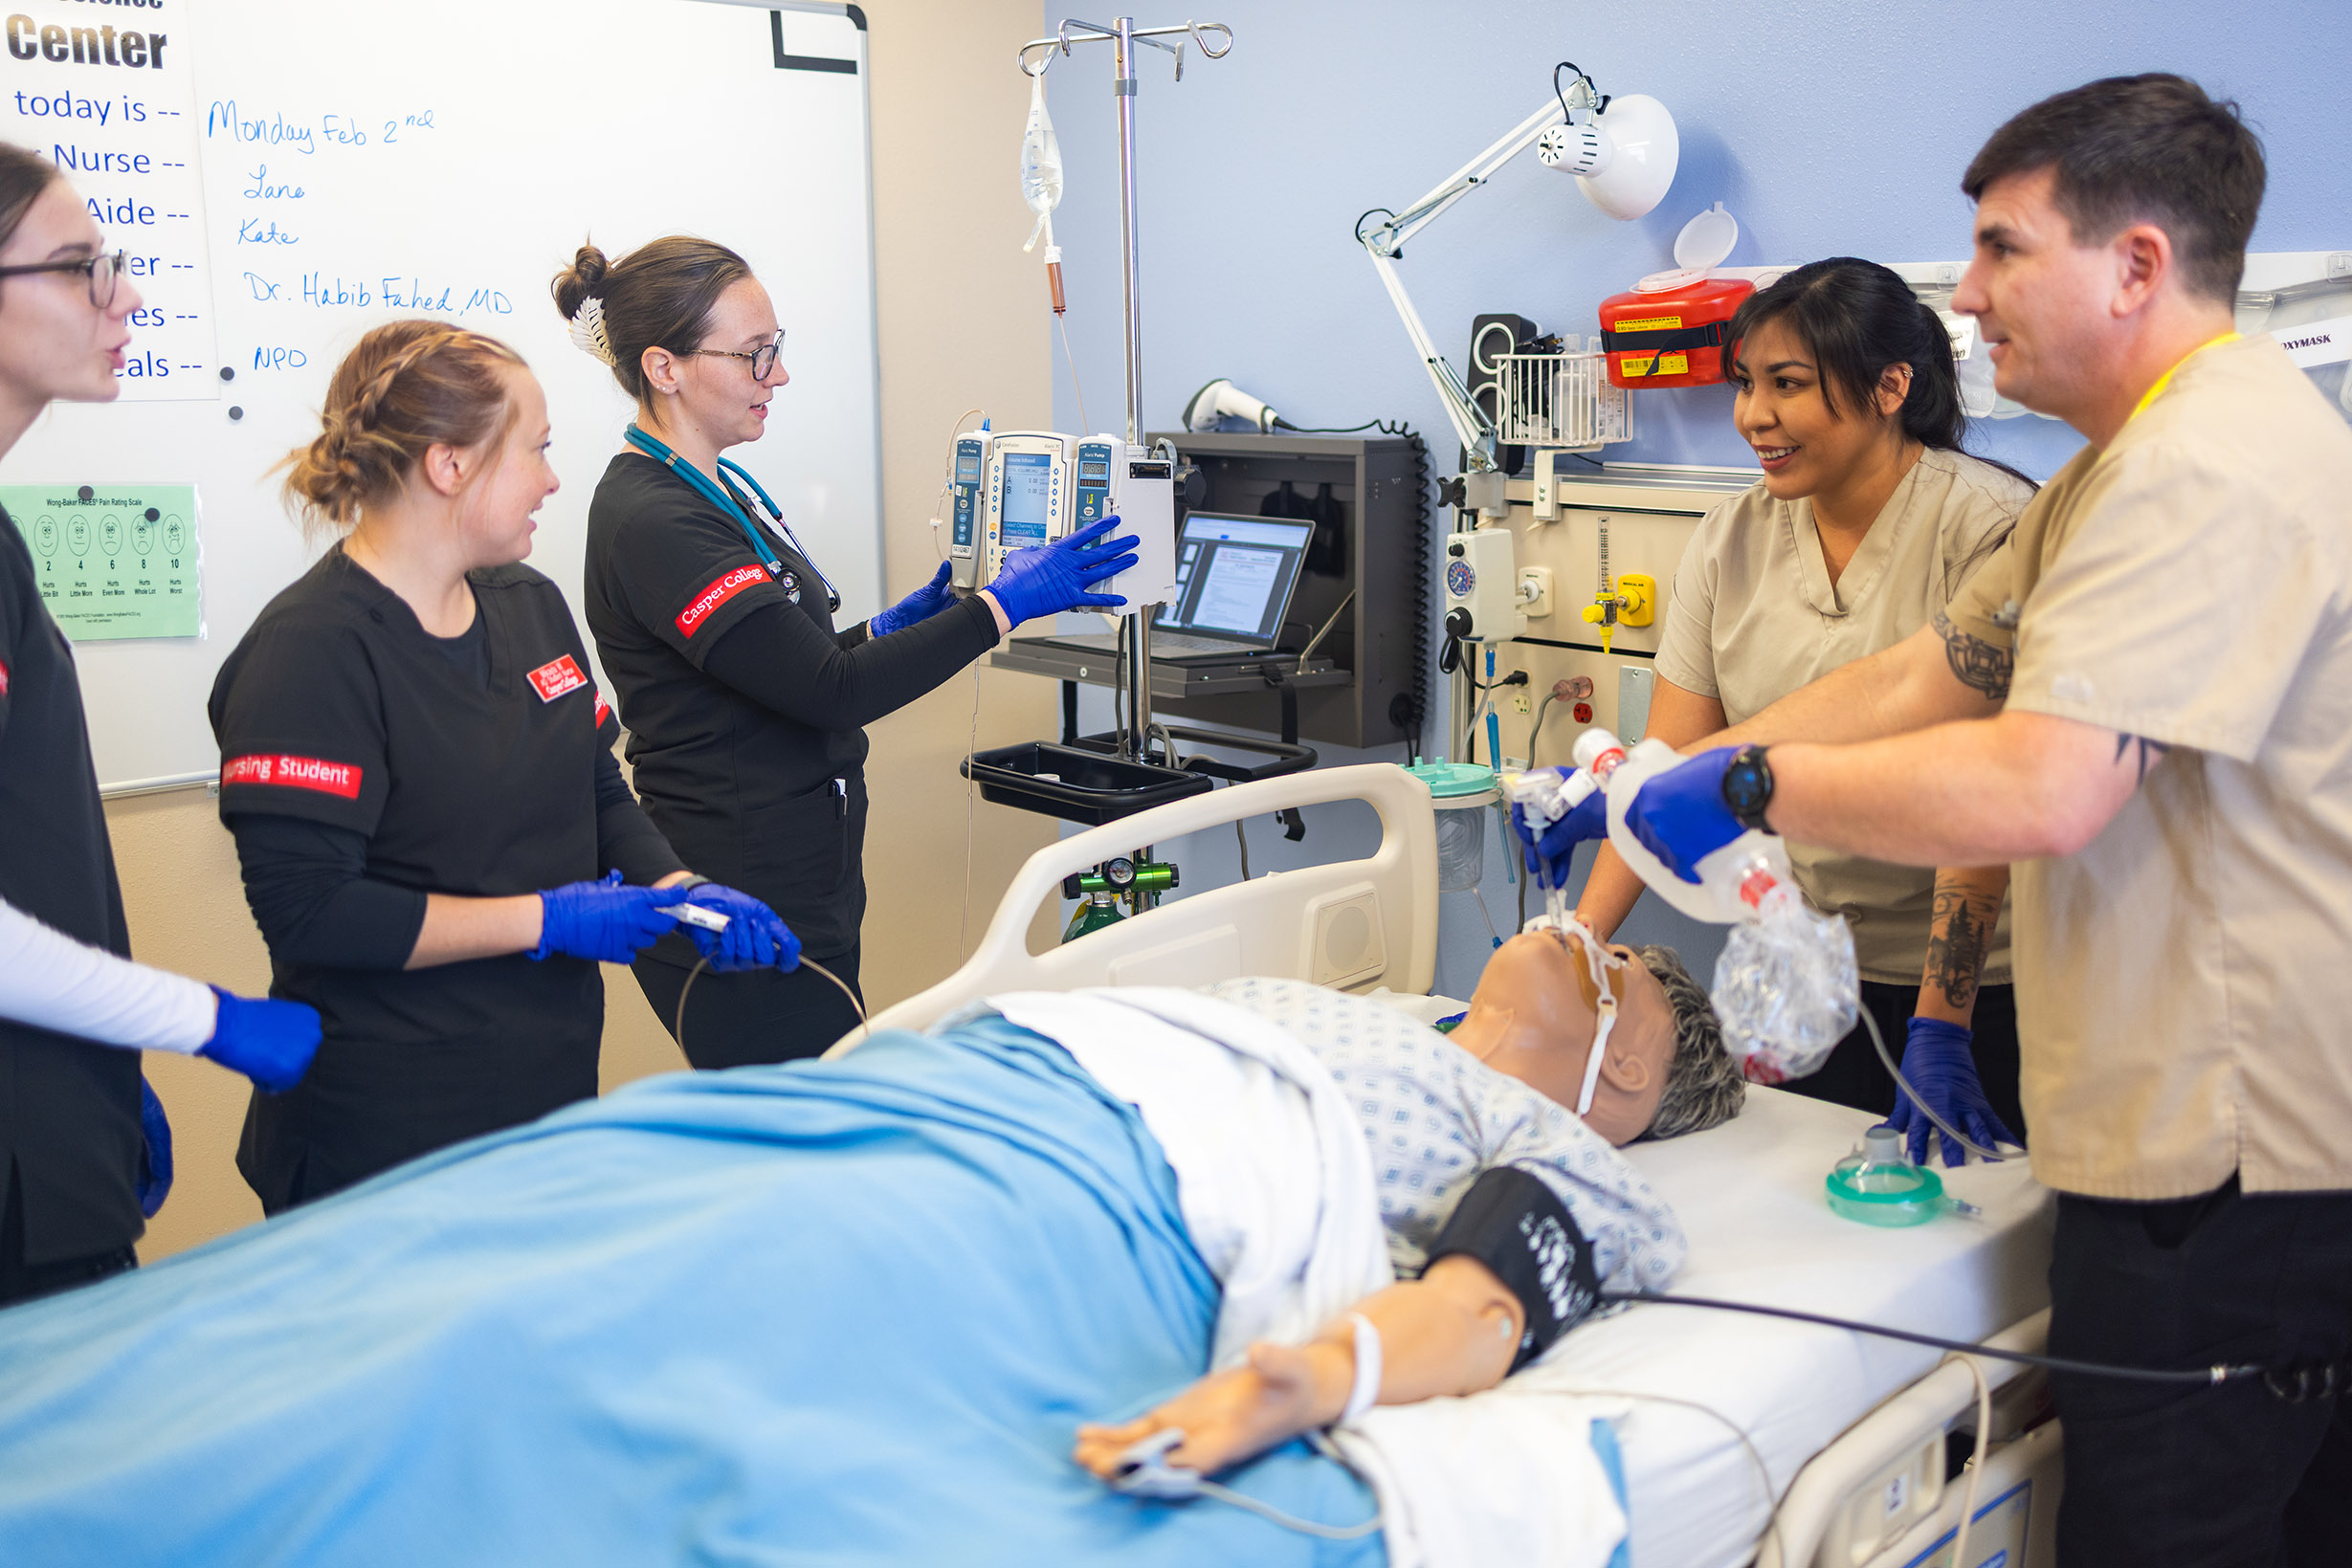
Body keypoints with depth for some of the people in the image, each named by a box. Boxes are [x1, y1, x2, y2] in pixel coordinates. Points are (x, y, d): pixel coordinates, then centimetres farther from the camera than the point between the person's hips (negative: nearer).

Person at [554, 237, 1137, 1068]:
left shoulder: (711, 490, 12)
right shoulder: (653, 523, -19)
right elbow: (830, 691, -23)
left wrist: (892, 626, 6)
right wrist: (1002, 604, -18)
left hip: (802, 900, 10)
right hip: (742, 929, -10)